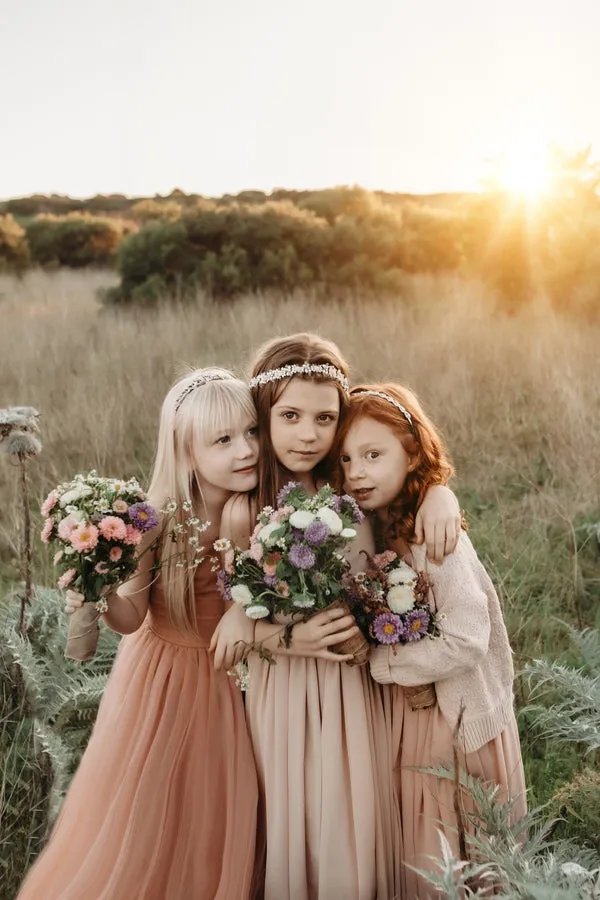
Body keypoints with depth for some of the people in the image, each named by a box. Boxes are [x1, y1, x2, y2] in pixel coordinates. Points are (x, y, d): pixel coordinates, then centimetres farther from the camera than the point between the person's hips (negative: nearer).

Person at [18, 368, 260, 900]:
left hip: (225, 682, 2)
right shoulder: (160, 520, -21)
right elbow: (132, 617, -18)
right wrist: (100, 597, -37)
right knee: (140, 815, 10)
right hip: (159, 675, -2)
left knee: (212, 821, 14)